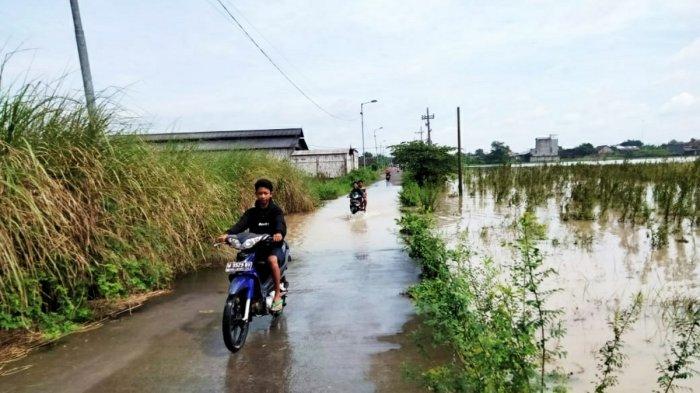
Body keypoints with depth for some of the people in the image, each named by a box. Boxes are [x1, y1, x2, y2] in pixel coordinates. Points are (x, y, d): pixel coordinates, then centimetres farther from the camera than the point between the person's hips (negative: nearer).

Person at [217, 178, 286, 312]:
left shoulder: (276, 210, 0)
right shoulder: (251, 212, 10)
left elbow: (281, 223, -21)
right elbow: (240, 224, -7)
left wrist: (279, 233, -45)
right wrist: (227, 234, -27)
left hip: (273, 246, -4)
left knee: (272, 260, -35)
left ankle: (277, 295, -20)